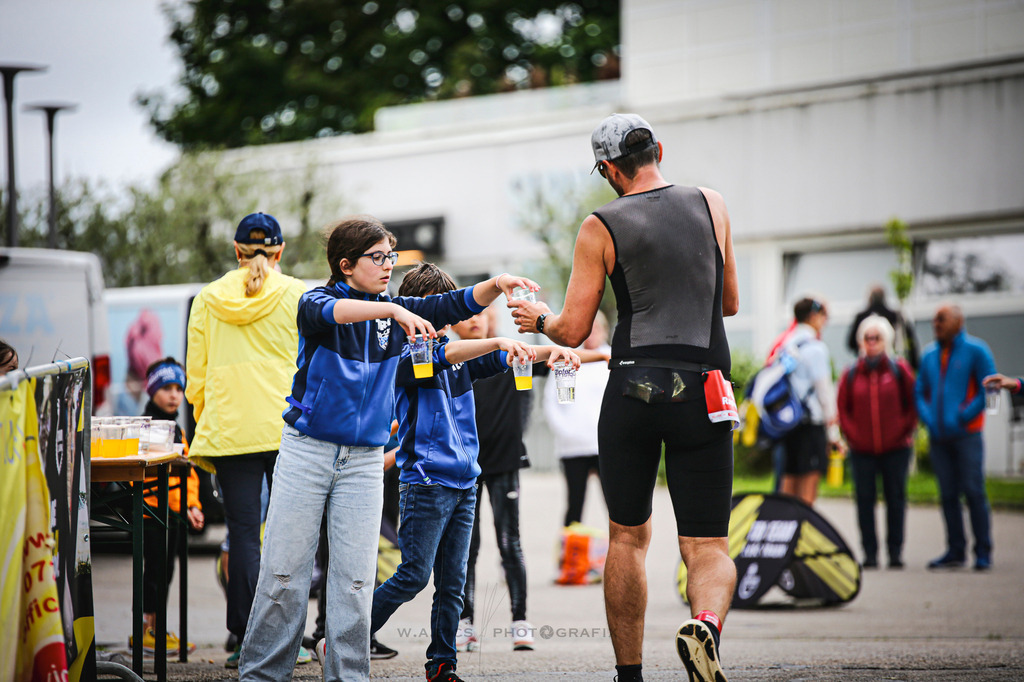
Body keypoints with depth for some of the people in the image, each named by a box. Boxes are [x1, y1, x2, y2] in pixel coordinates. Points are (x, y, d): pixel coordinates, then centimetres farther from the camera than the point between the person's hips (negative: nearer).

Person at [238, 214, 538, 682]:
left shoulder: (393, 313, 8)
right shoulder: (316, 303, -5)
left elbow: (452, 305, -1)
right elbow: (330, 312, -28)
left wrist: (495, 285, -20)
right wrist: (391, 310, -43)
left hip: (363, 459, 4)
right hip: (307, 450, -4)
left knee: (355, 579, 1)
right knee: (284, 572, -2)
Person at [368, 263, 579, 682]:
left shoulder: (460, 352, 15)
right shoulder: (402, 354, -7)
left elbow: (501, 359, 8)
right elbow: (440, 355, -25)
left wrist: (551, 352, -11)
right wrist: (499, 342, -37)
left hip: (463, 482, 7)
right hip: (426, 481, -7)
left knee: (452, 582, 6)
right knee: (413, 576, -8)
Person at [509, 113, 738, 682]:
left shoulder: (601, 228, 3)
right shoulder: (711, 206, 10)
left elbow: (573, 332, 4)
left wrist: (539, 319, 25)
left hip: (633, 390, -1)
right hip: (704, 394, 1)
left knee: (628, 538, 14)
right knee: (708, 545, 1)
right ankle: (706, 622, -32)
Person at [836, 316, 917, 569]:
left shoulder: (899, 369, 4)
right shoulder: (852, 374, 6)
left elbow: (913, 405, 6)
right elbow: (842, 408, 10)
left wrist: (903, 432, -3)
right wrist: (852, 434, -1)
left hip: (896, 447, -1)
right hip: (862, 449, 1)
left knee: (895, 498, 2)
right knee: (865, 499, -1)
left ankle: (895, 551, 9)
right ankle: (869, 552, 5)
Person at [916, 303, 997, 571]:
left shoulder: (975, 350, -2)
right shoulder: (930, 354, 14)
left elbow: (988, 389, -6)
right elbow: (920, 391, 21)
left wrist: (964, 416, -11)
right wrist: (928, 417, 3)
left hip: (966, 435, -5)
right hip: (938, 436, 5)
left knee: (974, 492, -6)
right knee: (948, 495, 5)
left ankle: (983, 553, -1)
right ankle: (955, 551, 11)